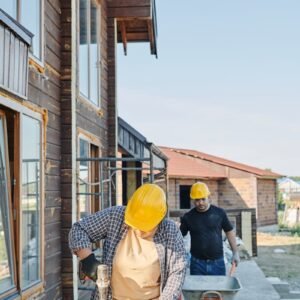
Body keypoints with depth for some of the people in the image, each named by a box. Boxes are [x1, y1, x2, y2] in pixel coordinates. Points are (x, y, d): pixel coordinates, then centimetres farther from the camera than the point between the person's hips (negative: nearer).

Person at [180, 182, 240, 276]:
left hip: (217, 262, 0)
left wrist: (235, 252, 4)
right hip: (197, 263, 0)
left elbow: (229, 231, 6)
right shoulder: (188, 217, -4)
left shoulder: (219, 213, -4)